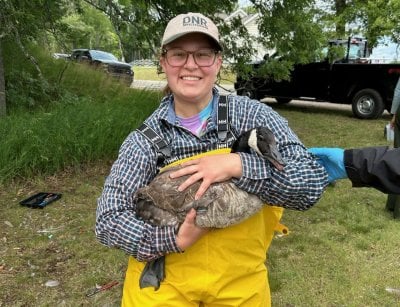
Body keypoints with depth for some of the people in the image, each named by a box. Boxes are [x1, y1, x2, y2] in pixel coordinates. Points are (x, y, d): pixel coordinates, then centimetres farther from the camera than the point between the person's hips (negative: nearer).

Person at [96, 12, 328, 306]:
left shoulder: (253, 115, -10)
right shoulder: (145, 138, -8)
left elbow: (313, 183, -15)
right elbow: (108, 219, -9)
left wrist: (236, 165, -28)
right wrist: (174, 239, -24)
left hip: (241, 281, 1)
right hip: (162, 281, 0)